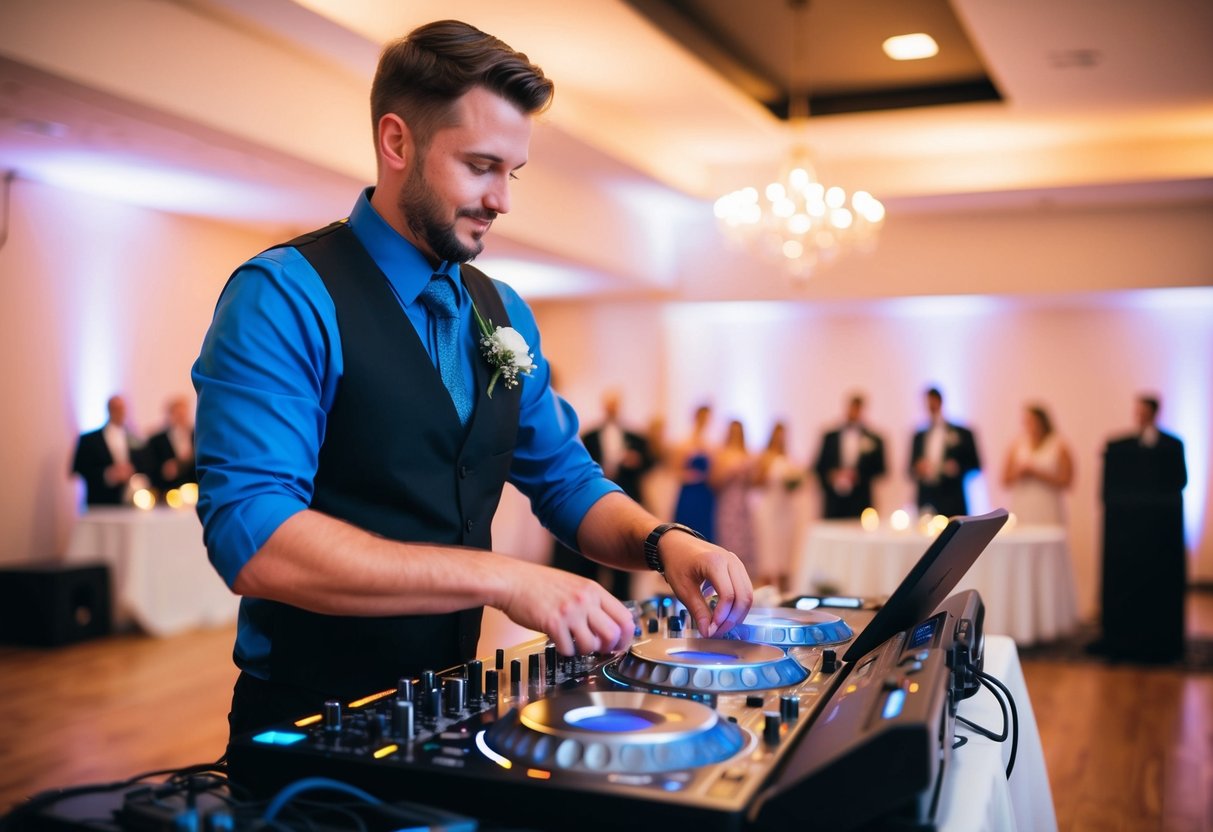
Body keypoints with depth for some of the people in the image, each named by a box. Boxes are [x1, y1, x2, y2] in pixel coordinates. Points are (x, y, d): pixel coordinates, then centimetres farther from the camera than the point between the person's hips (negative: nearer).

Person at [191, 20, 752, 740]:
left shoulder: (504, 315, 7)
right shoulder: (282, 297, -13)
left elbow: (565, 481, 15)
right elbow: (251, 535, -23)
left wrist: (662, 540, -6)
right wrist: (503, 578, -27)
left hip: (449, 709, 5)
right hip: (308, 727, -4)